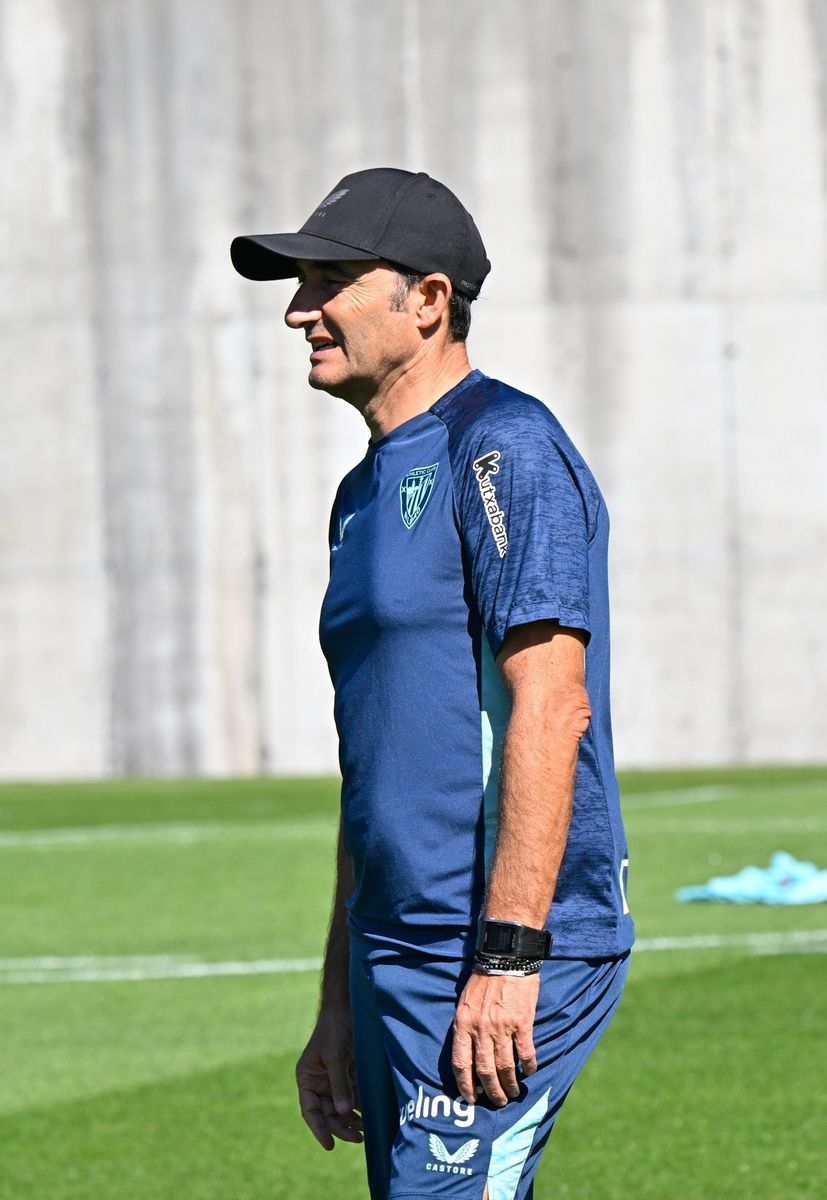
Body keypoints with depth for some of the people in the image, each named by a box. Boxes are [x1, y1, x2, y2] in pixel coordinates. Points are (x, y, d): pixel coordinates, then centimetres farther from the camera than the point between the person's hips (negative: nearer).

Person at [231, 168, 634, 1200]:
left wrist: (508, 958, -24)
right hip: (402, 961, 9)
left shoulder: (503, 448, -10)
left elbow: (551, 706, -19)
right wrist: (339, 1007, 21)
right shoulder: (368, 491, 19)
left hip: (506, 960, -9)